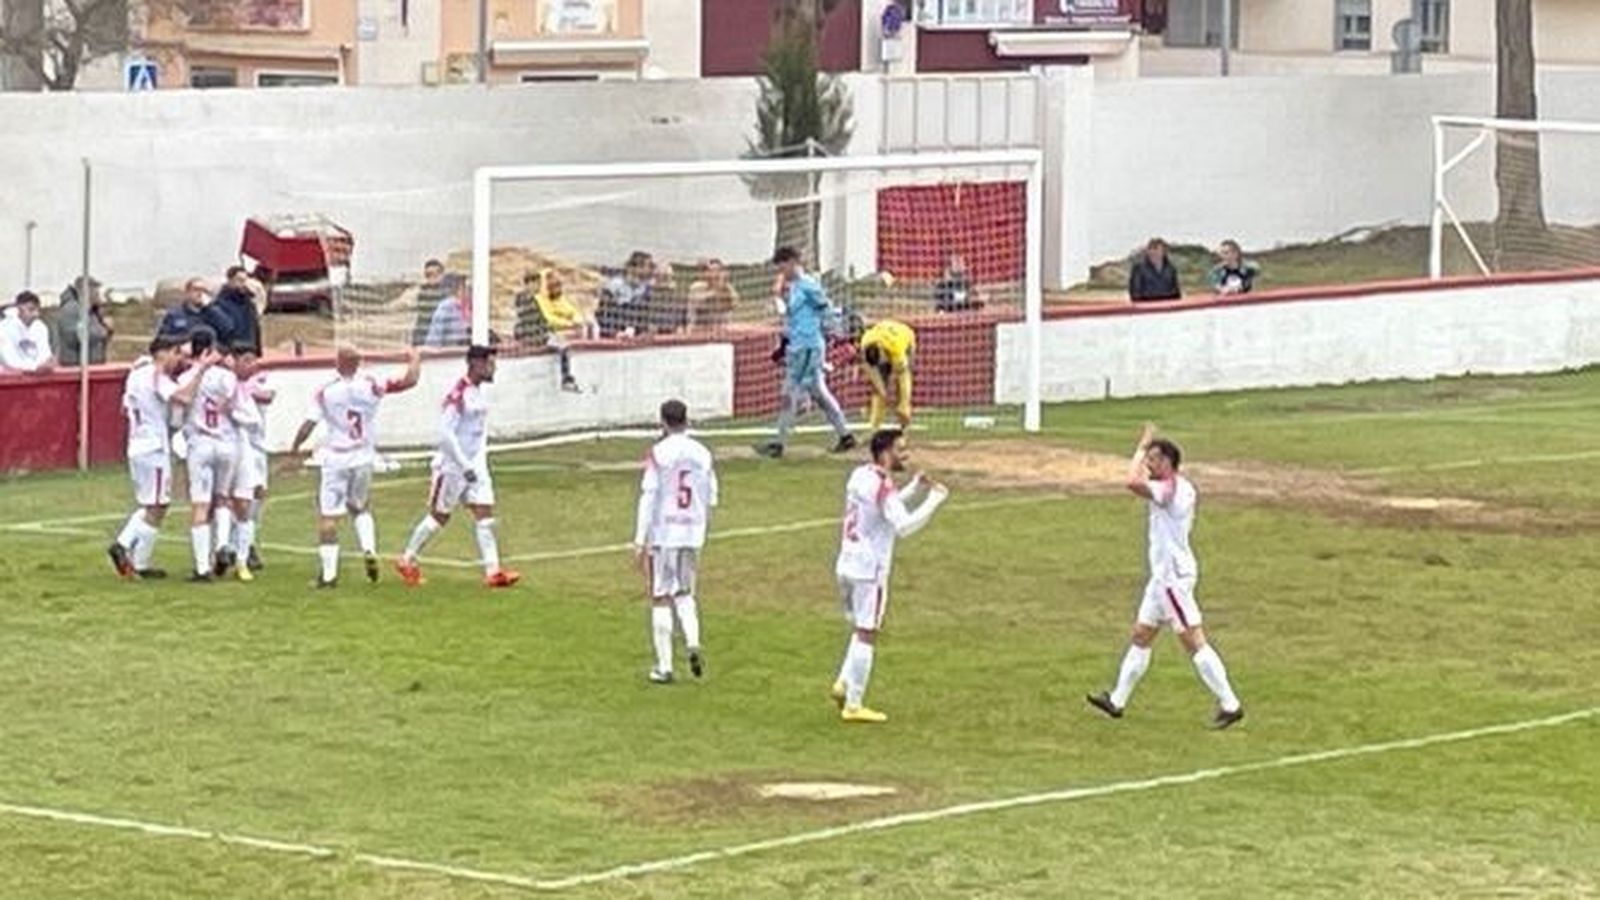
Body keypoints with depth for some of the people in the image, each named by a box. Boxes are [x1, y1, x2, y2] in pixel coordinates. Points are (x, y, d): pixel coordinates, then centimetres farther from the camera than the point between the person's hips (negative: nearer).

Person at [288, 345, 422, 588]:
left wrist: (294, 448, 7)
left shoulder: (325, 392, -7)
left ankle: (328, 572, -4)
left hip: (335, 458, -3)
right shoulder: (371, 386, -5)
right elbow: (410, 381, -1)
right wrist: (415, 361, 19)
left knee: (328, 515, 1)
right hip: (363, 458, 3)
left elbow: (308, 424, -8)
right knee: (360, 507, 24)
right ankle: (369, 550, 1)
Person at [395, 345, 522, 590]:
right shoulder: (459, 394, -21)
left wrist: (480, 459, 15)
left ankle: (492, 571, -6)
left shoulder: (482, 390, 6)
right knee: (439, 516, 4)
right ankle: (407, 561, 20)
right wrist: (465, 466, -23)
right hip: (453, 465, -8)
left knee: (485, 513, -2)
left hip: (475, 463, 8)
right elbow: (446, 433, -24)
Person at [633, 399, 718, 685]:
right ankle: (693, 642, -6)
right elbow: (711, 499, 9)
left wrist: (640, 540, -9)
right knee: (684, 594, 19)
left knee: (661, 599, 4)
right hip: (692, 533, 4)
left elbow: (648, 497, -11)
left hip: (663, 533, -4)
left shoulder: (657, 454, -8)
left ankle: (664, 666, 4)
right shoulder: (703, 454, 5)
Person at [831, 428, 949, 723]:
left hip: (846, 566, 8)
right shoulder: (882, 487, -18)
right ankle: (853, 705, 2)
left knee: (860, 629, 21)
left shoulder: (860, 476, 9)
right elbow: (904, 526, -29)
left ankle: (844, 683, 9)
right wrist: (935, 500, -22)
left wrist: (913, 488, 15)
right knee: (866, 635, 0)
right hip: (870, 571, -8)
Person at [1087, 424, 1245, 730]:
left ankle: (1229, 704, -5)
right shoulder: (1182, 488, 8)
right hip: (1165, 575, 10)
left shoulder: (1169, 489, -22)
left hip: (1173, 576, -10)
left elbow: (1133, 482, -37)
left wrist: (1142, 448, -23)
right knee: (1141, 634, 16)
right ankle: (1117, 700, 24)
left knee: (1193, 641, -8)